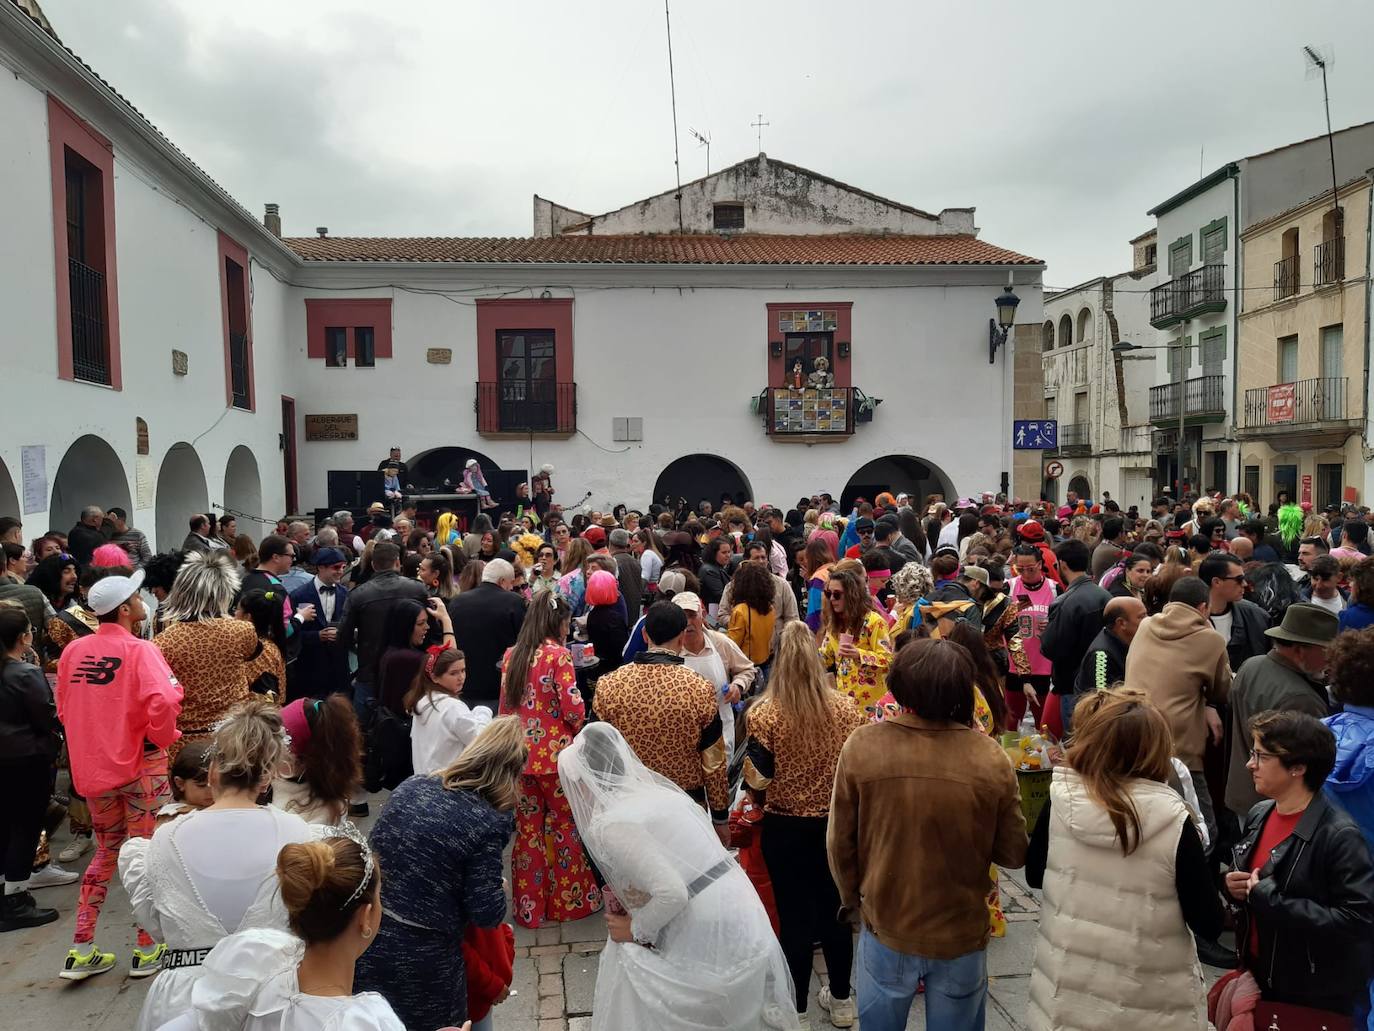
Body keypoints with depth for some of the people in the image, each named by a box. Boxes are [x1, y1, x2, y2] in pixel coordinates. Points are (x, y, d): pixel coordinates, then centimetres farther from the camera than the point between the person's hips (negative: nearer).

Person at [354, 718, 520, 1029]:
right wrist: (500, 889, 4)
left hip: (367, 935, 5)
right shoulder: (488, 823, -18)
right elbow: (487, 914, -17)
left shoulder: (411, 785, 0)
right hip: (422, 959, -5)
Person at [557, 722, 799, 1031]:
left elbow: (672, 894, -22)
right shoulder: (657, 791, 10)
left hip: (709, 939, -8)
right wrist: (630, 896, 15)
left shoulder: (609, 824, -14)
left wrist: (636, 930, -4)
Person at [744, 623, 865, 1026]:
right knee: (835, 909, 19)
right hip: (836, 824, 3)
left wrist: (748, 758, 3)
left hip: (785, 828, -3)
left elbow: (758, 780, -16)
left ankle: (795, 1009, 25)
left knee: (794, 916, 10)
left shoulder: (765, 713, -19)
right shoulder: (846, 708, -9)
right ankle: (840, 1000, 37)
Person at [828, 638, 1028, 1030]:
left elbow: (839, 844, -9)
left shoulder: (862, 746, -20)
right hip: (961, 933, 0)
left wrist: (851, 898, 9)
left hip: (885, 926, 0)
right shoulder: (990, 757, -20)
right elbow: (1014, 854, -8)